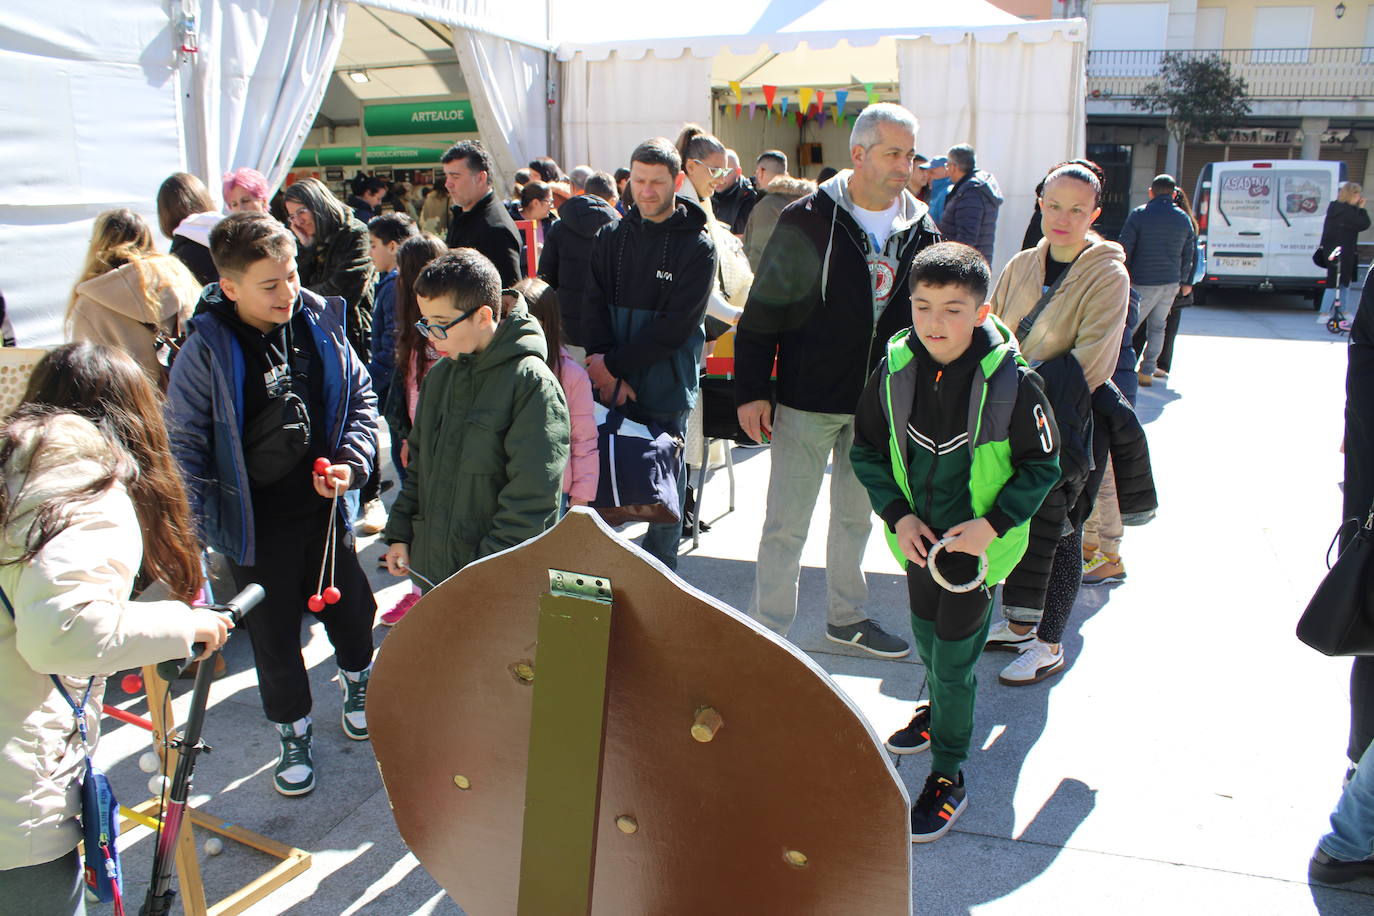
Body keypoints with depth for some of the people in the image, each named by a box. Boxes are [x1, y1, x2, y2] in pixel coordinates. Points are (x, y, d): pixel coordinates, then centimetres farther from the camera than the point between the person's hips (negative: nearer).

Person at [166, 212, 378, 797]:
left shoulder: (320, 323, -6)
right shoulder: (207, 349, -16)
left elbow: (360, 395, 6)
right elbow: (185, 444, -10)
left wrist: (352, 460, -8)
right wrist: (198, 529, -13)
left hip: (321, 504, 3)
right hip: (255, 523, -3)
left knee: (350, 606, 19)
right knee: (274, 633, 12)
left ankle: (357, 678, 51)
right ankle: (292, 731, 35)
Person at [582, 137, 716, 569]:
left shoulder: (697, 246, -4)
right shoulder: (611, 237, 9)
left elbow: (676, 326, -11)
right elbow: (594, 307, 3)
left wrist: (615, 364, -13)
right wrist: (609, 373, -11)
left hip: (665, 391, -3)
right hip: (610, 387, 3)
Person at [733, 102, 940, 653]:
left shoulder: (920, 228, 3)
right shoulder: (809, 220, -10)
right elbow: (764, 308, -7)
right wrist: (752, 390, -11)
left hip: (877, 402, 5)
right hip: (807, 399, -4)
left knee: (855, 517, 18)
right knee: (787, 523, 2)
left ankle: (847, 616, 36)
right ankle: (767, 631, 16)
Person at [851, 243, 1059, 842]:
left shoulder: (1011, 381, -19)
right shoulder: (895, 370, -10)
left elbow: (1042, 465, -9)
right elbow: (867, 449, 2)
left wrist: (993, 524, -18)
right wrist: (899, 516, -8)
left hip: (979, 545, -4)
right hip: (918, 538, 4)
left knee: (954, 657, 0)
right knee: (926, 635, 23)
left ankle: (948, 776, 19)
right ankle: (940, 710, 53)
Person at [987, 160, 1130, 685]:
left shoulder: (1108, 275, -10)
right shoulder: (1022, 266, 7)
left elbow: (1090, 361, -16)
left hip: (1065, 431, -5)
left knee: (1056, 534, 2)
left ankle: (1048, 644, 15)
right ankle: (1017, 623, 30)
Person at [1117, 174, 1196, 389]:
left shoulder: (1139, 215, -6)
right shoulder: (1184, 219, 8)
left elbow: (1125, 250, -9)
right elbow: (1189, 255, 14)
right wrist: (1184, 282, 23)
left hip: (1143, 283, -4)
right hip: (1171, 283, 5)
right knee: (1157, 327, 12)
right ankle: (1147, 372, 12)